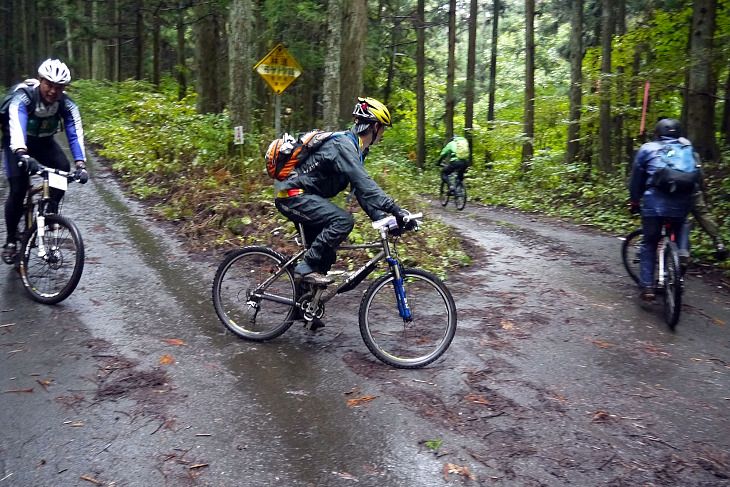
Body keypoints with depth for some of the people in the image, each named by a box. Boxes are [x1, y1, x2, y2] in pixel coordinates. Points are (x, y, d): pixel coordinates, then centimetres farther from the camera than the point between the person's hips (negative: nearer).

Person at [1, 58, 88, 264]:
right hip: (17, 143, -3)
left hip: (44, 141, 3)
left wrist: (81, 164, -46)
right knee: (17, 189, -16)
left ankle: (50, 213, -5)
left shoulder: (67, 105, -22)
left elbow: (75, 133, -30)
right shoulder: (22, 97, -31)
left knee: (63, 168, -27)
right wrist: (23, 155, -66)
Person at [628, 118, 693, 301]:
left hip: (654, 202, -2)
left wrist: (634, 201, 24)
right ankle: (683, 250, 9)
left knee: (649, 243, 10)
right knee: (680, 227, 34)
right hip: (682, 202, 2)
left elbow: (636, 179, 14)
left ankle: (647, 286, 5)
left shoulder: (647, 149, 12)